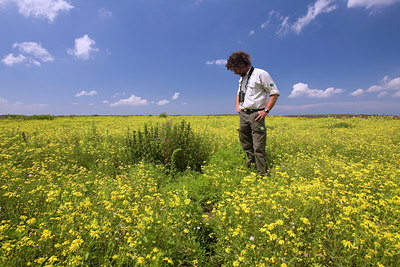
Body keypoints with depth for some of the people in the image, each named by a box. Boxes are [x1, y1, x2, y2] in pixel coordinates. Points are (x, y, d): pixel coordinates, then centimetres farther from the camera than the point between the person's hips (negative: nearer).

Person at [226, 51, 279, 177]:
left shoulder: (260, 74, -6)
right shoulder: (242, 78, 17)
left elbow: (275, 92, -7)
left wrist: (266, 110, -14)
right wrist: (237, 105, 17)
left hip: (256, 114, -7)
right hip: (243, 114, 7)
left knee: (258, 147, -7)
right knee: (245, 143, 12)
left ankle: (262, 175, 2)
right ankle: (249, 167, 28)